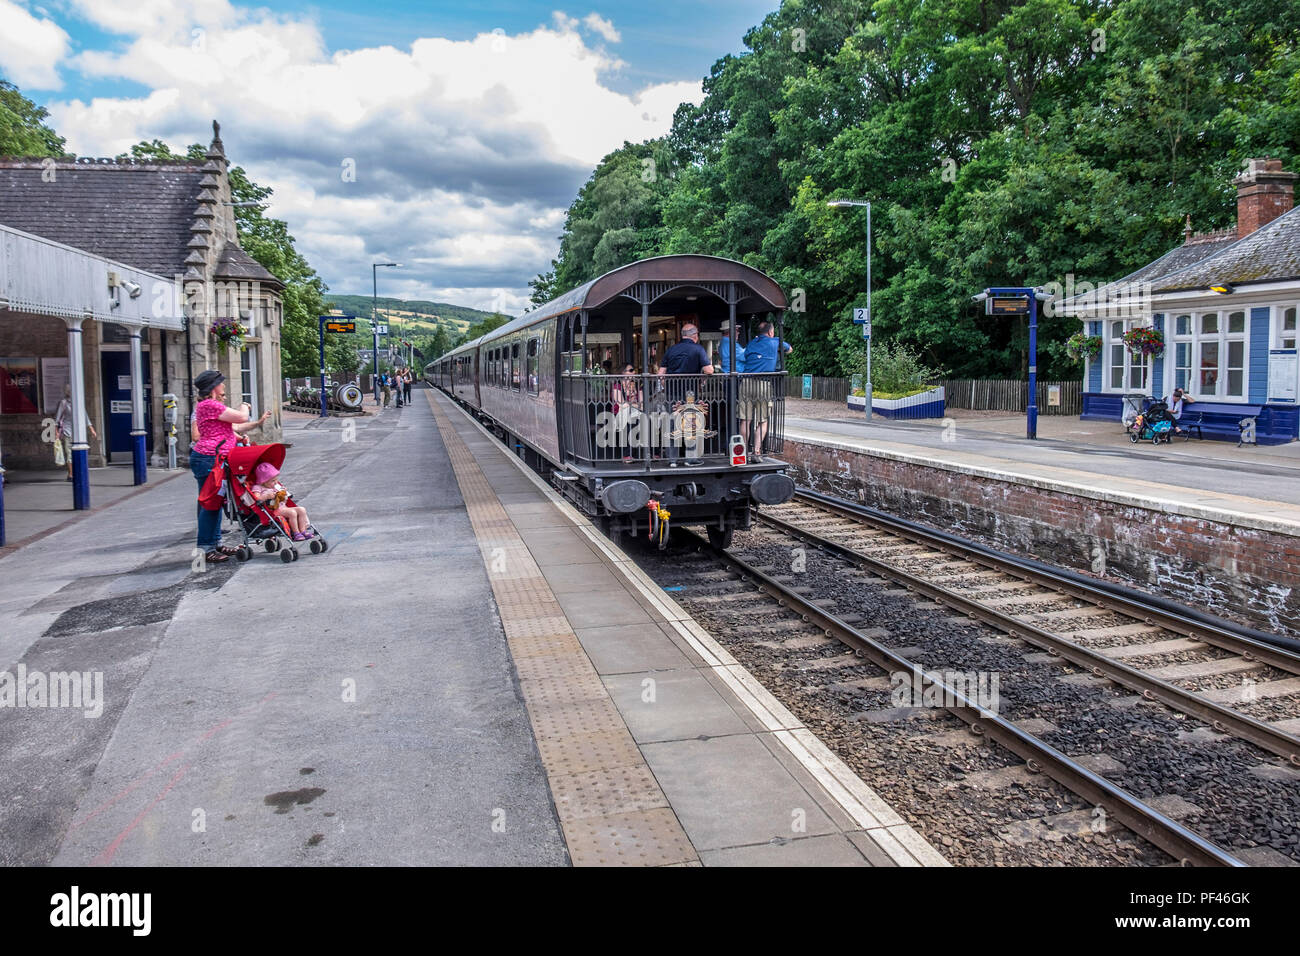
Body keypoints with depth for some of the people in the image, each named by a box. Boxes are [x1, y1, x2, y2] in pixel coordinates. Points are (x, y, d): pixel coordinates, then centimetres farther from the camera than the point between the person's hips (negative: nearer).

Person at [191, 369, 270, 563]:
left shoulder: (212, 405, 21)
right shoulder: (209, 405, -14)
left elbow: (234, 428, 24)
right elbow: (241, 418, -16)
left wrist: (258, 423, 23)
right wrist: (244, 407, 6)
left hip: (213, 459, 11)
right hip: (207, 459, -11)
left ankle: (215, 543, 21)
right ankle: (205, 548, -5)